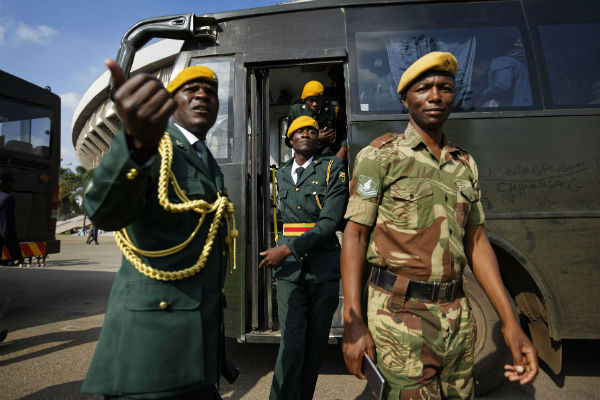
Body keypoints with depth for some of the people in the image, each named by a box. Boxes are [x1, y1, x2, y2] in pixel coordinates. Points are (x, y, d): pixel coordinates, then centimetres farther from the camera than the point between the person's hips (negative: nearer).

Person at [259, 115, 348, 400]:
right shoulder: (282, 174, 13)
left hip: (324, 268, -1)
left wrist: (288, 248, -17)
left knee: (316, 345, 9)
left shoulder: (333, 168, -1)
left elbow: (331, 221, -12)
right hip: (289, 269, 2)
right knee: (292, 344, -7)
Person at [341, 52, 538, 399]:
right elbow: (355, 235, -11)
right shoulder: (380, 155, -7)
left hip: (457, 314, 6)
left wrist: (510, 322, 5)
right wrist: (353, 322, -17)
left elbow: (477, 242, 10)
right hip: (399, 312, -5)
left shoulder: (465, 164, 9)